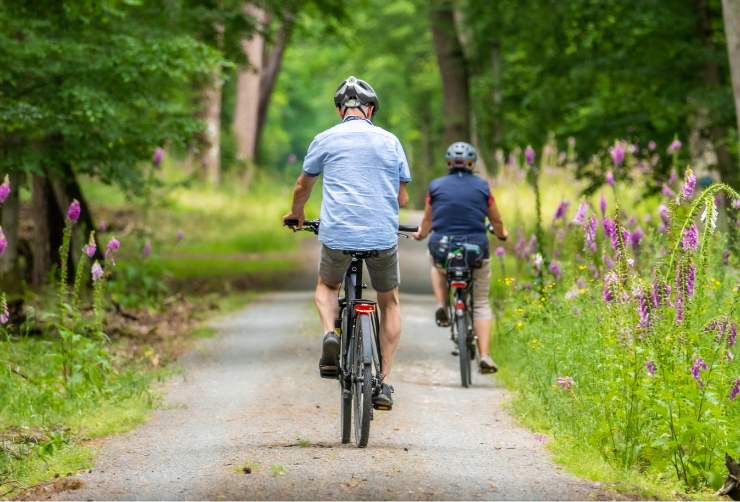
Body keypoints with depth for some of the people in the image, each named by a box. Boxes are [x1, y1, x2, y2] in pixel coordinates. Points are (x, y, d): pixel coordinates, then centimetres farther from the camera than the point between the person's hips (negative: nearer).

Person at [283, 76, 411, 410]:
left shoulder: (325, 140, 6)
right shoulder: (389, 141, 8)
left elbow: (303, 187, 20)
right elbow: (402, 198, 12)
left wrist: (296, 214, 41)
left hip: (338, 235, 0)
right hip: (383, 236, 1)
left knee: (327, 286, 29)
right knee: (389, 302, 21)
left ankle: (330, 333, -3)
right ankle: (385, 382, 13)